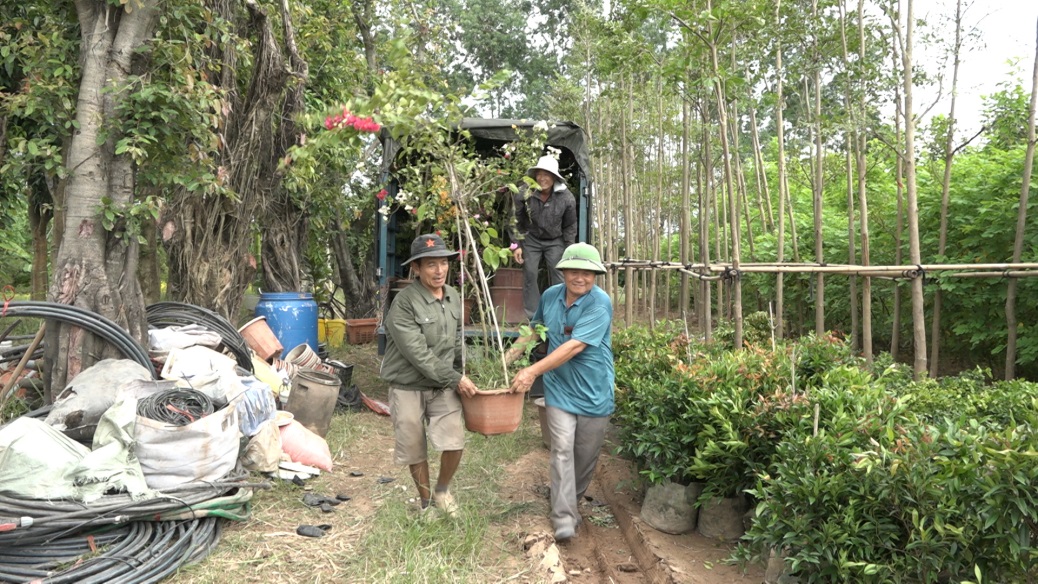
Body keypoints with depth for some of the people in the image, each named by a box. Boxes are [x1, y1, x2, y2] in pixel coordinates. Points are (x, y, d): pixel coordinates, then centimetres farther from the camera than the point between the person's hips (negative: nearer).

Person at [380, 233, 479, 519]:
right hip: (408, 387, -4)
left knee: (454, 442, -7)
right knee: (416, 451, 8)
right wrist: (455, 379, -19)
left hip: (443, 386, 4)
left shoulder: (454, 297, 2)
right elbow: (418, 354, -22)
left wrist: (466, 372, 6)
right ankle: (426, 501, 33)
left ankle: (442, 491, 22)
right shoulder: (404, 303, -19)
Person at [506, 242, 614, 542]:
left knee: (586, 454, 12)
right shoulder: (550, 296, -1)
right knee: (562, 450, -8)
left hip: (593, 391, -2)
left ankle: (572, 500, 36)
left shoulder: (600, 304, -18)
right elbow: (537, 327, 19)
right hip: (560, 389, 2)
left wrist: (533, 371, -27)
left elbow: (575, 346, -26)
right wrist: (514, 352, 6)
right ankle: (564, 516, -2)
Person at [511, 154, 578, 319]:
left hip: (555, 241, 0)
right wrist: (516, 245, -6)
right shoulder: (524, 194, -17)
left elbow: (570, 226, -3)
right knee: (529, 276, -2)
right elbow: (516, 221, -3)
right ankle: (532, 317, 9)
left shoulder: (567, 198, -17)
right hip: (531, 239, 1)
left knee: (559, 277, -4)